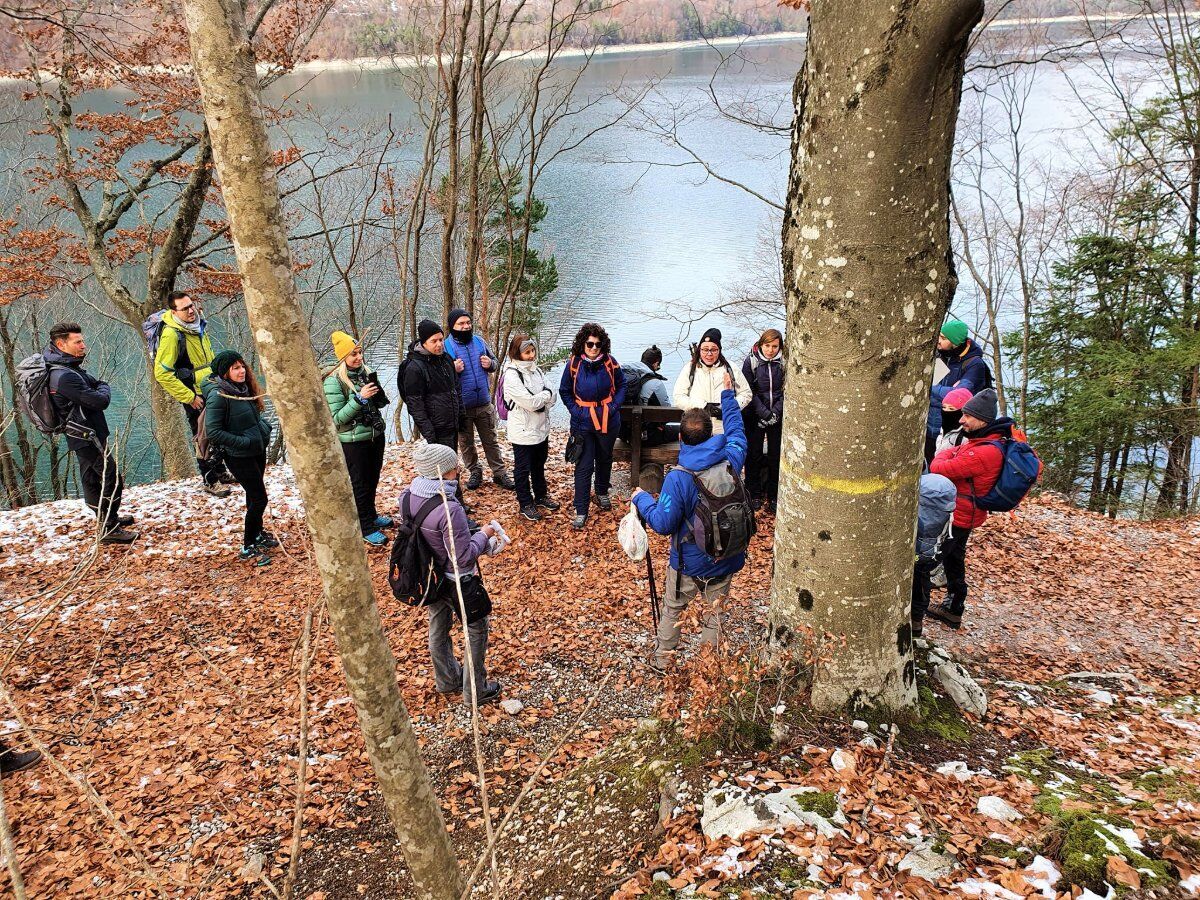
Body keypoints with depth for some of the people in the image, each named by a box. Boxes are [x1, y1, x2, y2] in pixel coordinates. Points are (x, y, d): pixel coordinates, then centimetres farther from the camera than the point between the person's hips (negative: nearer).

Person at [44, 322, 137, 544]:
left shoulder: (66, 367, 6)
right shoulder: (65, 377, -26)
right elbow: (100, 401, -26)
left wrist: (98, 386, -6)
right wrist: (104, 388, -6)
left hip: (82, 436, 10)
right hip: (89, 437, -10)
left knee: (92, 478, 22)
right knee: (112, 480, -3)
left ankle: (107, 518, 39)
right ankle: (109, 530, 3)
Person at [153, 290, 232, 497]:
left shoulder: (199, 325, 2)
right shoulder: (171, 334, -22)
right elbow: (162, 374, -23)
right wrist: (189, 397, -21)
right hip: (195, 396, -7)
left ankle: (220, 472, 34)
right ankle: (209, 480, 16)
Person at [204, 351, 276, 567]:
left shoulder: (243, 388, 3)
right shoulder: (218, 395, -21)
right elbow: (213, 432, -24)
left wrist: (265, 427, 0)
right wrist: (243, 441, -24)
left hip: (258, 450, 8)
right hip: (239, 456, -8)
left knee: (254, 495, 21)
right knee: (259, 498, -5)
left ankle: (257, 533, 39)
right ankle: (247, 548, 7)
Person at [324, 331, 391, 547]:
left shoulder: (365, 372, 1)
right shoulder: (334, 381, -17)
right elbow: (337, 418, -19)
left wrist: (378, 395, -10)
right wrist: (359, 398, -28)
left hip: (376, 434, 6)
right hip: (353, 441, -6)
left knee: (373, 480, 20)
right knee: (360, 485, 7)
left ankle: (371, 516, 39)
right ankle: (366, 528, 18)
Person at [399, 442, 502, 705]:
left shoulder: (408, 496, -12)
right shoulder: (449, 509, -35)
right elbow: (464, 556, -28)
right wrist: (483, 535, -12)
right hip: (456, 582, -7)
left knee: (438, 626, 26)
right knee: (476, 629, 16)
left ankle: (446, 680, 47)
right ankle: (477, 690, 29)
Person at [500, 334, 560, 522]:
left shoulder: (536, 369, 3)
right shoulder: (511, 375, -20)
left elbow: (553, 397, -1)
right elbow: (530, 403, -25)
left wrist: (538, 400, -18)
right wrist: (546, 395, -10)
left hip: (541, 428, 7)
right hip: (523, 431, -7)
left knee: (539, 465, 23)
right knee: (523, 469, 9)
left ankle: (541, 497, 40)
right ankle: (526, 504, 24)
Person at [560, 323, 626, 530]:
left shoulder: (609, 362, -9)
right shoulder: (573, 364, -11)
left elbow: (621, 385, 5)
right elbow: (564, 392, 1)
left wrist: (615, 406, -7)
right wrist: (576, 411, -10)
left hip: (608, 421, 2)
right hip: (583, 422, -2)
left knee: (605, 459, 22)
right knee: (584, 465, -2)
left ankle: (602, 493, 46)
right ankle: (581, 510, 4)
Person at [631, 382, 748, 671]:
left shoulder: (677, 478, -25)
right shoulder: (730, 460, -13)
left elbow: (663, 523, -22)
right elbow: (736, 430, 8)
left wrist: (642, 499, -6)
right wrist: (728, 395, 21)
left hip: (688, 563, -3)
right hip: (726, 561, 3)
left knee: (672, 610, 20)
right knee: (714, 615, 18)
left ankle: (661, 661, 34)